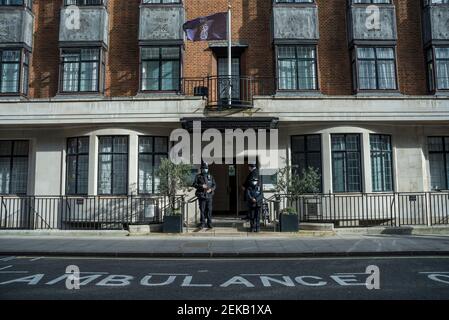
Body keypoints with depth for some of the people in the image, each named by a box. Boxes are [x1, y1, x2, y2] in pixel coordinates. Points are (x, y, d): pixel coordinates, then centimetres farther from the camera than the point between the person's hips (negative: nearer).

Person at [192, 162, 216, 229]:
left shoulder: (210, 176, 11)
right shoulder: (198, 176, 4)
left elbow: (214, 185, 9)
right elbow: (194, 184, -2)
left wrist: (211, 189, -10)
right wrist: (201, 186, -16)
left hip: (209, 196, 2)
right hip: (202, 196, -2)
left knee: (209, 210, 3)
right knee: (202, 210, -1)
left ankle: (209, 223, 11)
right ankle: (202, 223, 6)